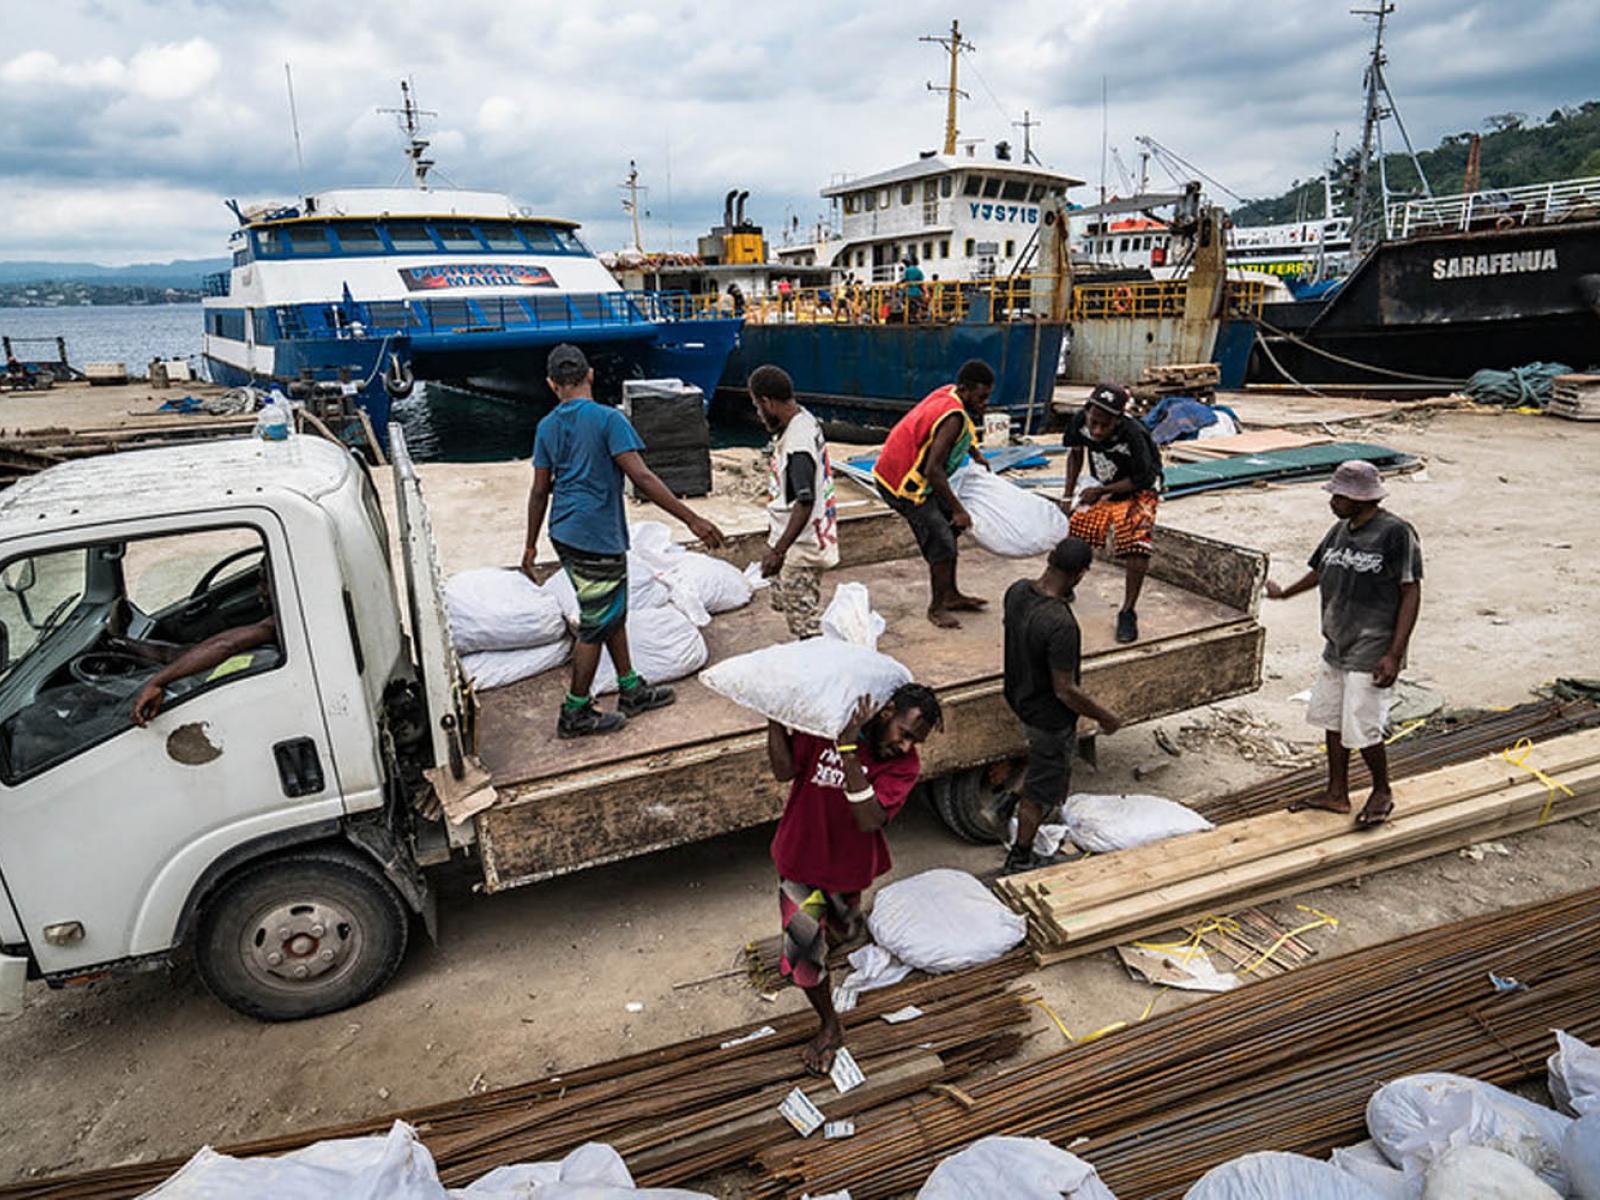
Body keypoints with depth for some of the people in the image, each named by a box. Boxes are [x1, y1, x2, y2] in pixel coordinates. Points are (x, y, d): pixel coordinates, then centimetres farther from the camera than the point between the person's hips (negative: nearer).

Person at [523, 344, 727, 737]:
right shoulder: (608, 419, -15)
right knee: (597, 625, 4)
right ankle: (575, 713, 15)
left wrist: (531, 545, 19)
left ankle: (632, 690, 30)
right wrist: (692, 519, -20)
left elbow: (540, 490, 9)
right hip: (598, 541, -8)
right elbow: (642, 477, -22)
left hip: (565, 536, 8)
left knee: (613, 613, 19)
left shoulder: (547, 427, 5)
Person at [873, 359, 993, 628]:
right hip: (903, 485, -10)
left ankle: (950, 595, 28)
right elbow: (933, 470, -32)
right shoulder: (953, 417, -28)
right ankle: (936, 608, 7)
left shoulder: (950, 393, 1)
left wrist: (975, 452, 26)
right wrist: (958, 510, -26)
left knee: (949, 528, 17)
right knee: (941, 544, -9)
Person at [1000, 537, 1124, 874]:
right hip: (1048, 717, -8)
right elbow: (1065, 692, -29)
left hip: (1019, 696, 8)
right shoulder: (1060, 624, -37)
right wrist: (1105, 717, -14)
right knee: (1042, 789, 14)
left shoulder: (1017, 591, -13)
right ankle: (1019, 859, 31)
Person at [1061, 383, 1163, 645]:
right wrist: (1068, 496, 0)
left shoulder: (1132, 434, -35)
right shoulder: (1080, 421, -21)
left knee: (1136, 547, -20)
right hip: (1101, 488, 5)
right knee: (1073, 531, 3)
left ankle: (1127, 613, -5)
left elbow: (1140, 479, -22)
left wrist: (1101, 491, -22)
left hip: (1138, 490, -5)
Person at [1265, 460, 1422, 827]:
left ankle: (1382, 793, 23)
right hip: (1337, 646, 8)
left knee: (1362, 729, -3)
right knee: (1331, 719, 14)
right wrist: (1284, 593, 39)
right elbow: (1320, 572, 25)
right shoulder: (1341, 530, 7)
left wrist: (1394, 654, -20)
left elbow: (1411, 593, -15)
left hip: (1373, 653, -8)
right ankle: (1337, 794, 29)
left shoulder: (1396, 533, -15)